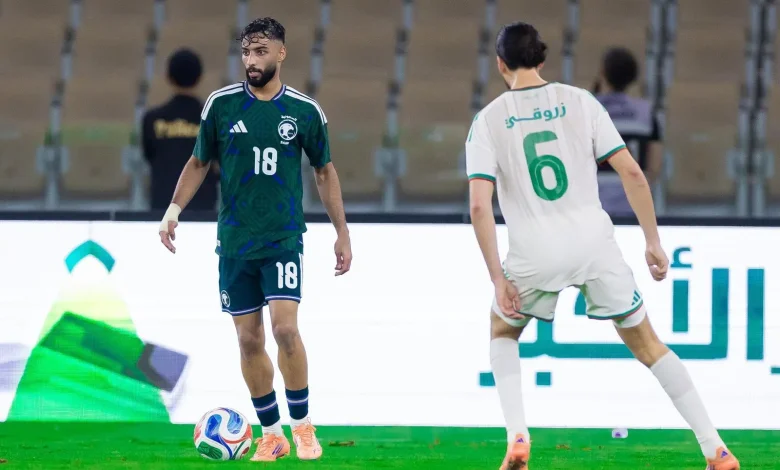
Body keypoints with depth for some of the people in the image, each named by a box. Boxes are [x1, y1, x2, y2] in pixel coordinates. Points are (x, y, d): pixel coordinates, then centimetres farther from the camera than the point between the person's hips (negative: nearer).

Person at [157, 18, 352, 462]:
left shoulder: (305, 110, -2)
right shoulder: (222, 104, 0)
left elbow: (325, 172, 9)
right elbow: (199, 163, 11)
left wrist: (342, 233, 9)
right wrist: (175, 208, -2)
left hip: (283, 238, -2)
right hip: (235, 240, 2)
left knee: (285, 328, -17)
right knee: (249, 340, 4)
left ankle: (303, 426, -2)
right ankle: (271, 434, 15)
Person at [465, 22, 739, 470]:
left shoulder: (488, 121, 0)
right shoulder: (579, 102, 3)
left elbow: (479, 204, -9)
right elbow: (632, 172, -2)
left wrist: (498, 278, -4)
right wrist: (654, 242, 6)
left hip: (535, 255, -1)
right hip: (593, 243, 1)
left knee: (503, 331, 28)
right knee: (647, 344, 15)